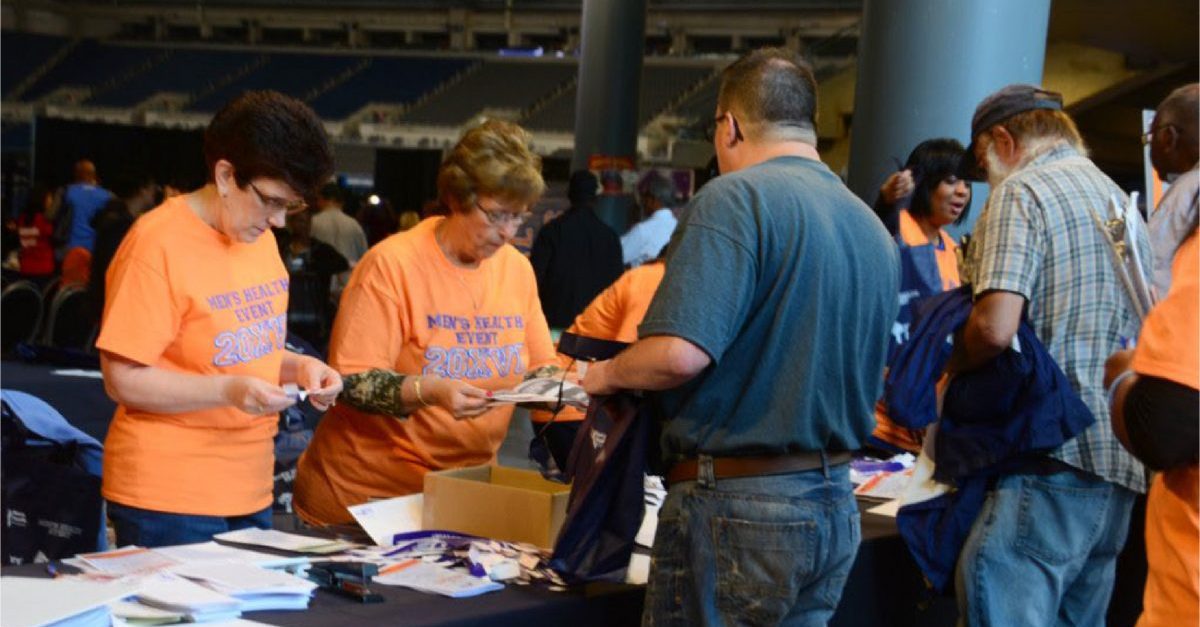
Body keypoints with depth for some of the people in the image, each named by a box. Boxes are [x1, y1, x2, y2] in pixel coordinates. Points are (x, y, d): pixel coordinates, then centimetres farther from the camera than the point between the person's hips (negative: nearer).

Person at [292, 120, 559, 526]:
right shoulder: (393, 264, -14)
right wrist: (428, 391, -32)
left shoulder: (517, 269, 4)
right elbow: (351, 381, -17)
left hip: (464, 488, 5)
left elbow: (538, 367, 12)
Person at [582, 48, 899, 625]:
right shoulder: (873, 229, 10)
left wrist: (603, 375, -4)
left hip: (737, 509, -7)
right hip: (837, 510, 8)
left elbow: (679, 354, -23)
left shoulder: (736, 198, -13)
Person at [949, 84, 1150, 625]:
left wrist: (950, 371, 0)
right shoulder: (1121, 200, 21)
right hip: (1122, 461, 9)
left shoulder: (1021, 192, -6)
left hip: (1052, 457, -9)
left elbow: (995, 327, -18)